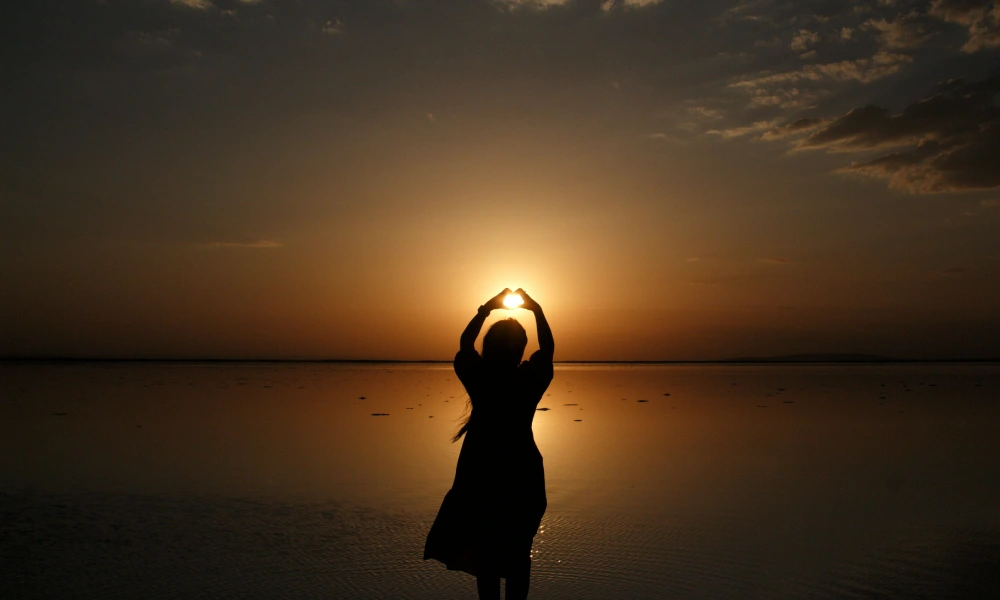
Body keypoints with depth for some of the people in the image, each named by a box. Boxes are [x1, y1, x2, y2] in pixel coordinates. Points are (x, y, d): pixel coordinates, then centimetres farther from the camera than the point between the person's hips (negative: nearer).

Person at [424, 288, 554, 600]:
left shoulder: (478, 378, -12)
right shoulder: (530, 379, -12)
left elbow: (465, 343, 7)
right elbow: (548, 348, 6)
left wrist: (486, 309, 12)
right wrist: (537, 310, 12)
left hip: (480, 472, 0)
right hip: (522, 474, 0)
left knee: (485, 551, 11)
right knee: (518, 553, 10)